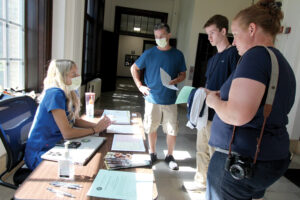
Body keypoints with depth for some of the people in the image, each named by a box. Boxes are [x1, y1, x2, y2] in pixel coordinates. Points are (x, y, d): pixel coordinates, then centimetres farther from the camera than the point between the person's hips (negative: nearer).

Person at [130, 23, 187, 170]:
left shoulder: (177, 55, 2)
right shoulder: (149, 53, 0)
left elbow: (183, 74, 10)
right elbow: (134, 68, 9)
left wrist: (176, 80, -13)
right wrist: (140, 86, -2)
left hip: (170, 100, 1)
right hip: (152, 99, 0)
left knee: (172, 130, 5)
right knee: (151, 128, 11)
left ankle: (170, 156, 26)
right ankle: (152, 154, 31)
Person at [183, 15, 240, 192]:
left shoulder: (234, 54, -10)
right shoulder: (213, 58, 16)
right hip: (205, 111, 9)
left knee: (215, 154, 4)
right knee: (202, 150, 18)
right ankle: (201, 182, 35)